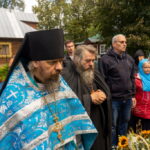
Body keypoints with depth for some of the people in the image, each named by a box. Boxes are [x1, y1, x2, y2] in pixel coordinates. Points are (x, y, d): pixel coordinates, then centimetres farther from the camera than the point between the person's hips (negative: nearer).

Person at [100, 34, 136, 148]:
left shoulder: (130, 59, 11)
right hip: (113, 99, -5)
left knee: (124, 123, 17)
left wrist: (133, 95, 12)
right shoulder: (106, 59, -8)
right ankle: (113, 146, 25)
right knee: (112, 125, 8)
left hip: (127, 98, 5)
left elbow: (132, 78, 14)